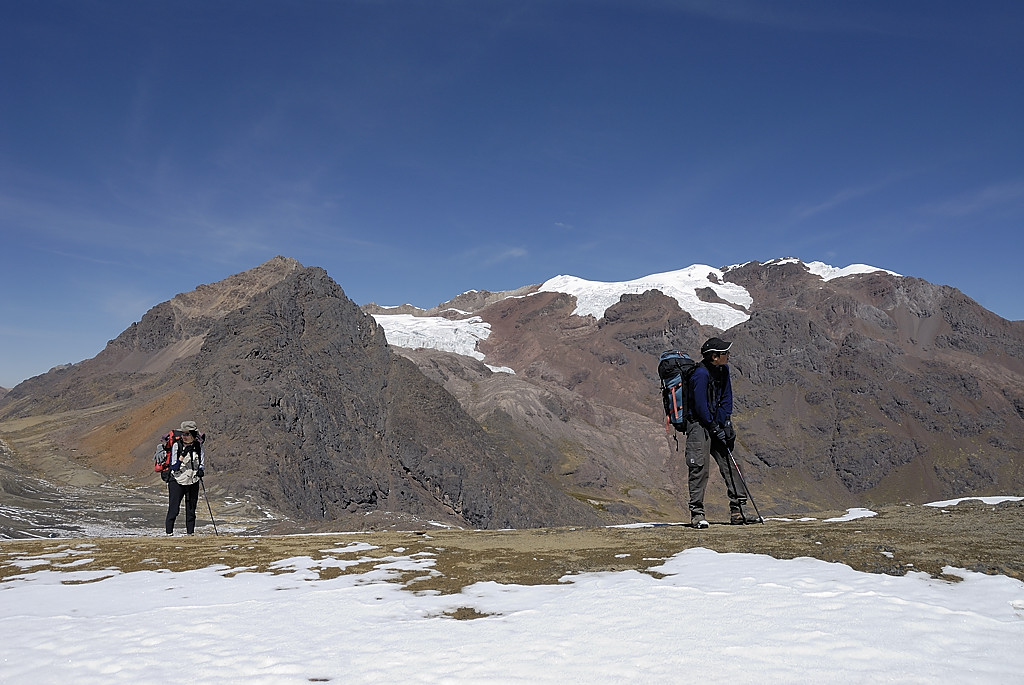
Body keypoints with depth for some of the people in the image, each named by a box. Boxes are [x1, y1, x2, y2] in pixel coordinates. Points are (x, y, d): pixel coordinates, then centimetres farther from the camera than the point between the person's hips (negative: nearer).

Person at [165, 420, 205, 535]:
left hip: (193, 482, 3)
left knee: (191, 510, 7)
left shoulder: (198, 446, 0)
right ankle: (169, 533, 1)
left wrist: (201, 470, -10)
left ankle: (191, 533, 15)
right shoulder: (177, 445, -9)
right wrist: (183, 455, -23)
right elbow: (174, 467, -12)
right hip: (177, 481, -3)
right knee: (173, 509, -8)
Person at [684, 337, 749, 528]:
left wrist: (726, 424, 0)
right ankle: (697, 513, -5)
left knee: (729, 464, 4)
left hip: (716, 423, 8)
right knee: (699, 467, -10)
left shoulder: (723, 370, 5)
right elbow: (700, 406, -19)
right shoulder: (701, 374, -20)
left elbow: (726, 398, 10)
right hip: (698, 424, -8)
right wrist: (715, 429, -13)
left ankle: (737, 509, 9)